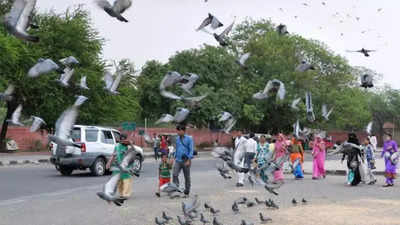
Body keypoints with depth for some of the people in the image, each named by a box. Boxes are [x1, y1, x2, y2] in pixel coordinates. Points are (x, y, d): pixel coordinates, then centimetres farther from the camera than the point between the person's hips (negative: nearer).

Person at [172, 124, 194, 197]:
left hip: (185, 161, -3)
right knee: (175, 175, -14)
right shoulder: (177, 139, 9)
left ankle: (186, 192, 17)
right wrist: (175, 157, 14)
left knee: (187, 177, 6)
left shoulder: (189, 139, -6)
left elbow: (191, 150, -8)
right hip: (178, 160, 4)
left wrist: (189, 160, -15)